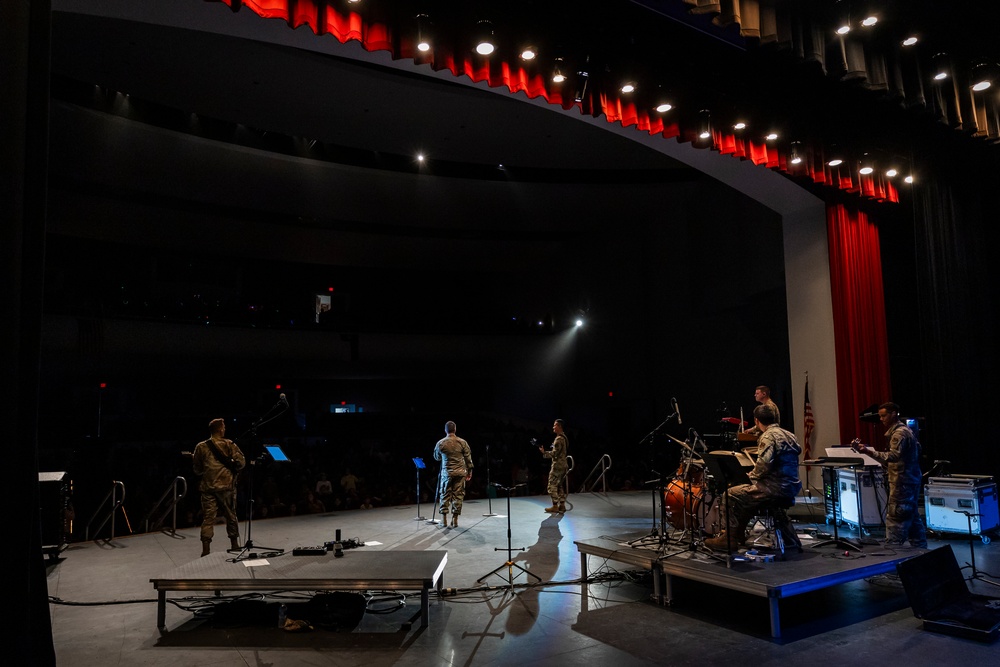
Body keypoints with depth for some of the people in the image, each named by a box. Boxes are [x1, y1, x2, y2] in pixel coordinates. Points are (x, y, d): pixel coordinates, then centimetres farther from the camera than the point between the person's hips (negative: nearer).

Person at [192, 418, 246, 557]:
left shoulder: (201, 447, 2)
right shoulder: (230, 445, -3)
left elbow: (197, 469, 7)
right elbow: (241, 462, -9)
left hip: (208, 488, 1)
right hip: (227, 486, -1)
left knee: (208, 518, 3)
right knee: (231, 516, 13)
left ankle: (206, 550, -4)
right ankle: (235, 545, 24)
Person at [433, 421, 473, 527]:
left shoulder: (440, 443, -3)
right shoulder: (462, 442, -3)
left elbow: (436, 458, 13)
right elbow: (468, 458, 2)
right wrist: (469, 472, 11)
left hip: (446, 473, 0)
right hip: (460, 473, 0)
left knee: (445, 495, 9)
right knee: (458, 495, 5)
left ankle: (444, 518, 10)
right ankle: (455, 519, 7)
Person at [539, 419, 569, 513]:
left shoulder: (559, 439, -17)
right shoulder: (564, 437, 13)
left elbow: (555, 453, -21)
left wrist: (544, 452, -13)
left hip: (557, 465, -10)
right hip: (563, 465, 10)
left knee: (552, 486, -4)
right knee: (560, 486, 13)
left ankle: (555, 506, -2)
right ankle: (562, 505, 16)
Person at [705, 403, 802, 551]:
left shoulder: (768, 437, -15)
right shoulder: (788, 435, 13)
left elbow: (764, 464, -27)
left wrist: (752, 475, -7)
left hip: (777, 488, -10)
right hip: (791, 487, 10)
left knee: (732, 494, -5)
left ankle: (730, 538, 0)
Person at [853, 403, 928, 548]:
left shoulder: (899, 433, -16)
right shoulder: (905, 430, 16)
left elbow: (894, 456, -28)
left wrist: (868, 451, -40)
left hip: (902, 482, -11)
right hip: (910, 480, 11)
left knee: (895, 519, -9)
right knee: (912, 518, 16)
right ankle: (920, 549, 23)